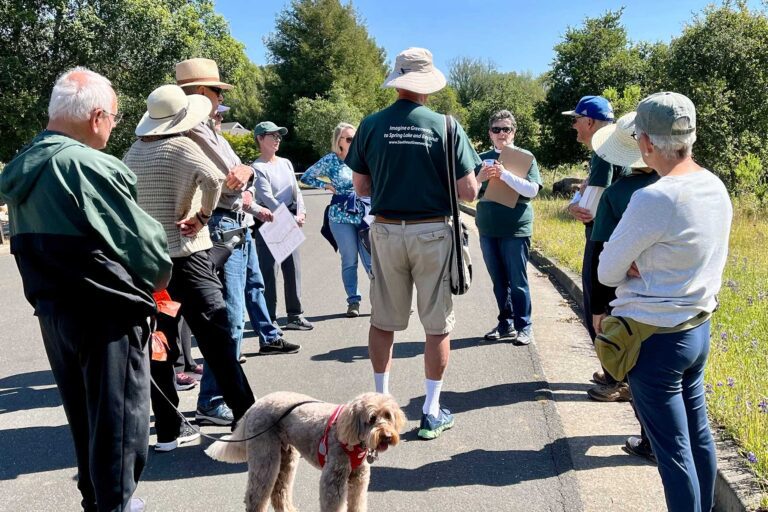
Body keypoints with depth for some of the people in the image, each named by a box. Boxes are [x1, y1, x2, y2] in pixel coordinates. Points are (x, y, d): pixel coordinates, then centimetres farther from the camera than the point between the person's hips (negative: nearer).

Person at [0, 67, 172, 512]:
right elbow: (143, 239, -16)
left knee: (83, 413, 21)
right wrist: (158, 276, 3)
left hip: (51, 308, 9)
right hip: (106, 311, -9)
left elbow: (41, 242, 10)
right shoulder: (88, 165, -20)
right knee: (119, 414, 6)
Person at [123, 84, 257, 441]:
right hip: (184, 254, -6)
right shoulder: (181, 146, -8)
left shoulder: (134, 152, 10)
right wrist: (202, 216, -11)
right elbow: (214, 178, -24)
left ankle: (166, 430, 17)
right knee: (216, 337, 0)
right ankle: (245, 418, 5)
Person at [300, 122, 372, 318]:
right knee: (349, 261, 4)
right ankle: (353, 301, 15)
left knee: (371, 259, 2)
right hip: (341, 217, -2)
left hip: (364, 215, 2)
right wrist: (327, 186, -4)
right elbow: (306, 177, 4)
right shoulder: (331, 160, -1)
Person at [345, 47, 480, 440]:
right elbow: (468, 192, -7)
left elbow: (360, 187, 6)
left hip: (386, 231, 2)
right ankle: (432, 413, 16)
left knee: (383, 322, 15)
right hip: (432, 233, -2)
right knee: (437, 326, 9)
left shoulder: (371, 125, -1)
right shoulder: (445, 126, -6)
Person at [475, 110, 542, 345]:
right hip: (488, 229, 4)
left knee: (518, 281, 1)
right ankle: (505, 324, 23)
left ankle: (524, 327, 12)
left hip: (516, 229, -4)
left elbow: (532, 190, -11)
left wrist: (505, 175, -21)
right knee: (499, 281, 12)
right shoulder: (483, 158, 10)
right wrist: (479, 178, -13)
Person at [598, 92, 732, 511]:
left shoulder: (653, 199, -24)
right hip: (699, 327, 8)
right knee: (698, 434, 21)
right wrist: (647, 266, -5)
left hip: (655, 339, -8)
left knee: (673, 450, 5)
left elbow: (607, 273, -14)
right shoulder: (716, 187, 1)